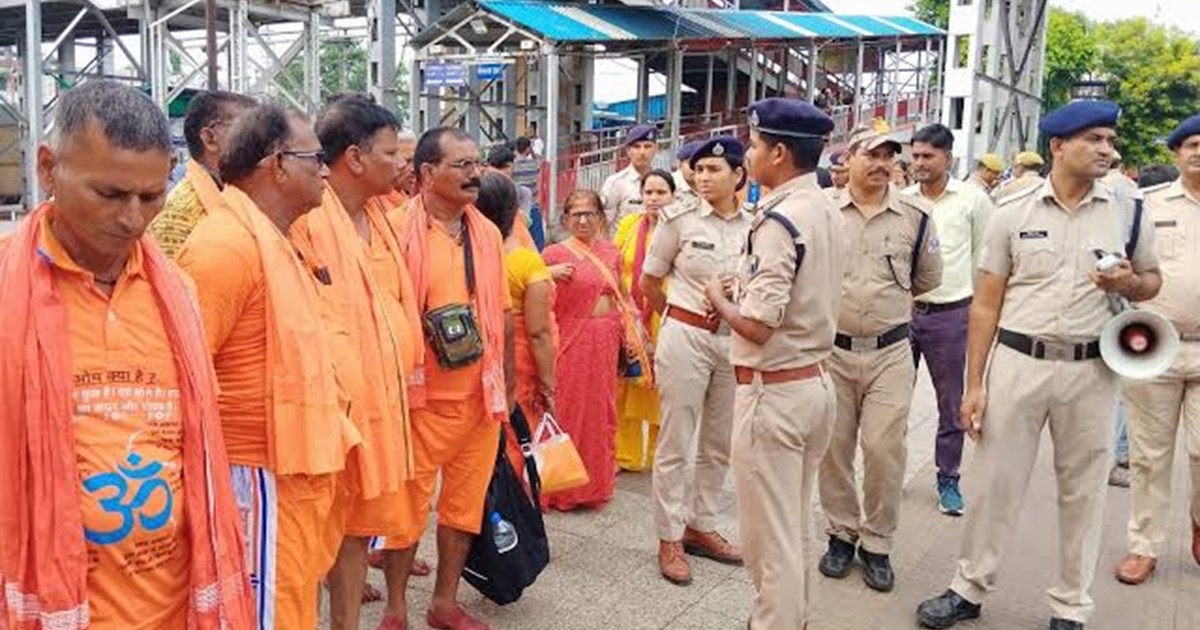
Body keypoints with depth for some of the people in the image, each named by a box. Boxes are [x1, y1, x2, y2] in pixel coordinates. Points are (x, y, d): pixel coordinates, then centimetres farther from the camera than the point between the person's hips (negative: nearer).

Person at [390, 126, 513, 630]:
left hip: (481, 396, 6)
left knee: (466, 502, 13)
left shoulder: (488, 233, 8)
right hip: (421, 397, -5)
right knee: (409, 504, 6)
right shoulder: (400, 230, -10)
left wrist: (507, 383, 13)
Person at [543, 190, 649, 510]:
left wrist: (630, 332, 9)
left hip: (605, 340, 5)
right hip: (571, 340, -4)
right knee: (569, 409, 1)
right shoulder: (554, 254, -5)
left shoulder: (611, 252, 9)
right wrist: (551, 276, -22)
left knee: (601, 409, 11)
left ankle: (597, 482, 26)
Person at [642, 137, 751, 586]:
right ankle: (669, 539, 16)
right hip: (685, 337, -4)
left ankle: (700, 526, 31)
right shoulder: (680, 220, -6)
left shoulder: (754, 226, 1)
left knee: (719, 444, 15)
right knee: (676, 444, 3)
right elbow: (649, 283, 5)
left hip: (733, 341, 4)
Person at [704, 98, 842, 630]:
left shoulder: (779, 219, -20)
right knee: (796, 526, 22)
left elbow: (758, 325, -24)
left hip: (773, 390, -9)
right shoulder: (827, 210, 8)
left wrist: (719, 299, -6)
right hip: (816, 382, 9)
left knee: (768, 535, 5)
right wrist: (741, 293, 12)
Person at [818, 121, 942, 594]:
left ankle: (877, 544, 16)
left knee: (884, 449, -2)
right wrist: (841, 306, 7)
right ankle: (841, 533, 27)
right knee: (834, 448, 9)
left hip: (890, 352, 0)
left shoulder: (915, 217, 1)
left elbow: (927, 281, 13)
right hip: (831, 350, 1)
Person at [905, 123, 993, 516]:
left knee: (951, 405, 7)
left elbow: (984, 258, 4)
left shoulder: (973, 200, -1)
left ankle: (948, 480, 20)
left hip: (950, 315, -2)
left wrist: (977, 306, 3)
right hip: (902, 310, 2)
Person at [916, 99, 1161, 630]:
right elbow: (985, 303, 0)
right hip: (1017, 362, -1)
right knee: (996, 483, 7)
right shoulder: (1012, 213, -1)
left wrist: (1129, 284, -10)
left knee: (1083, 492, 11)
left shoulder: (1128, 212, 3)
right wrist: (974, 383, -3)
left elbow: (1153, 280, 16)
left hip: (1092, 371, 1)